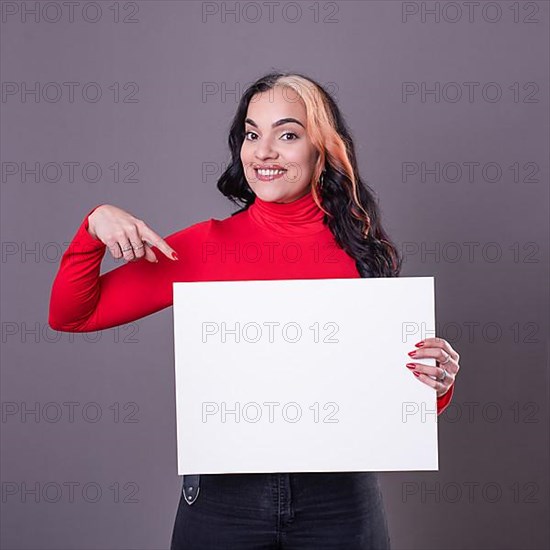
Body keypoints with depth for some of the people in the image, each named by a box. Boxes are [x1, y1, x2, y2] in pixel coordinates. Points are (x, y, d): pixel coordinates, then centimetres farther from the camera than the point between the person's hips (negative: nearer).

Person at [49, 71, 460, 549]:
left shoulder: (361, 250, -3)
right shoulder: (203, 246, -3)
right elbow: (70, 315, -1)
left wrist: (437, 384, -16)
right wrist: (95, 225, -15)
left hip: (339, 496, 0)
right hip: (223, 494, 0)